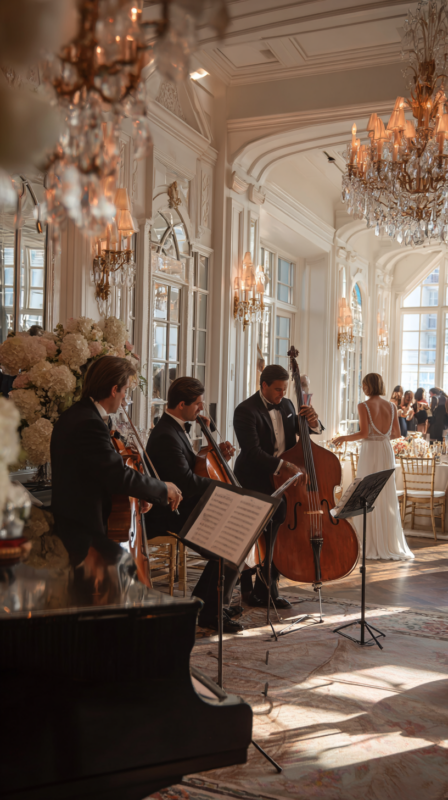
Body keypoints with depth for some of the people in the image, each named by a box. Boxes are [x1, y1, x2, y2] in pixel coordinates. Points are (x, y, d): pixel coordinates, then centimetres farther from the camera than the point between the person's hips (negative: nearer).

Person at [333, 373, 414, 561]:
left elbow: (364, 433, -17)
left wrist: (344, 438, -3)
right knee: (387, 499, 10)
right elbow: (397, 433, 6)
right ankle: (390, 545, 15)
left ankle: (371, 546, 8)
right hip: (386, 451, 4)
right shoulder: (392, 406, 4)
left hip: (369, 451, -4)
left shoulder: (364, 406, -10)